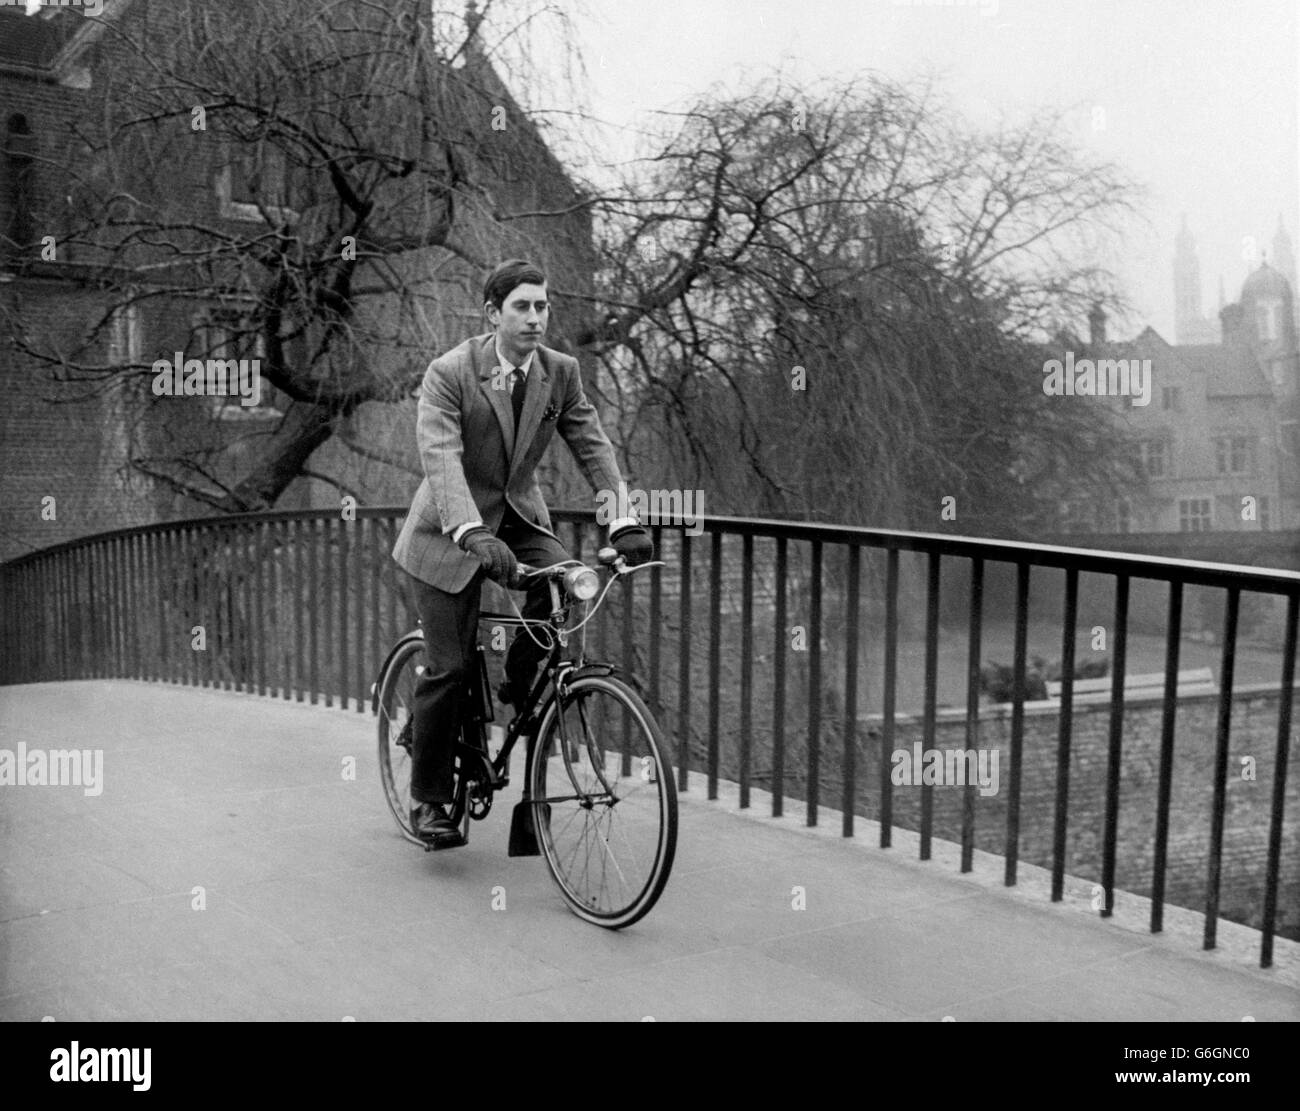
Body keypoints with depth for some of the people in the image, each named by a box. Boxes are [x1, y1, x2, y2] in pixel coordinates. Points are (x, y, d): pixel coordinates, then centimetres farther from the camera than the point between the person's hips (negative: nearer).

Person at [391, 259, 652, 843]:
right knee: (450, 667, -6)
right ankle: (427, 799, 13)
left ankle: (520, 689, 2)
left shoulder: (560, 371, -3)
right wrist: (473, 535, -45)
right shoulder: (448, 373, -18)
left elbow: (592, 446, -7)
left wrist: (624, 521, -21)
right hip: (450, 531, -4)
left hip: (519, 516, 4)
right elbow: (441, 459, -29)